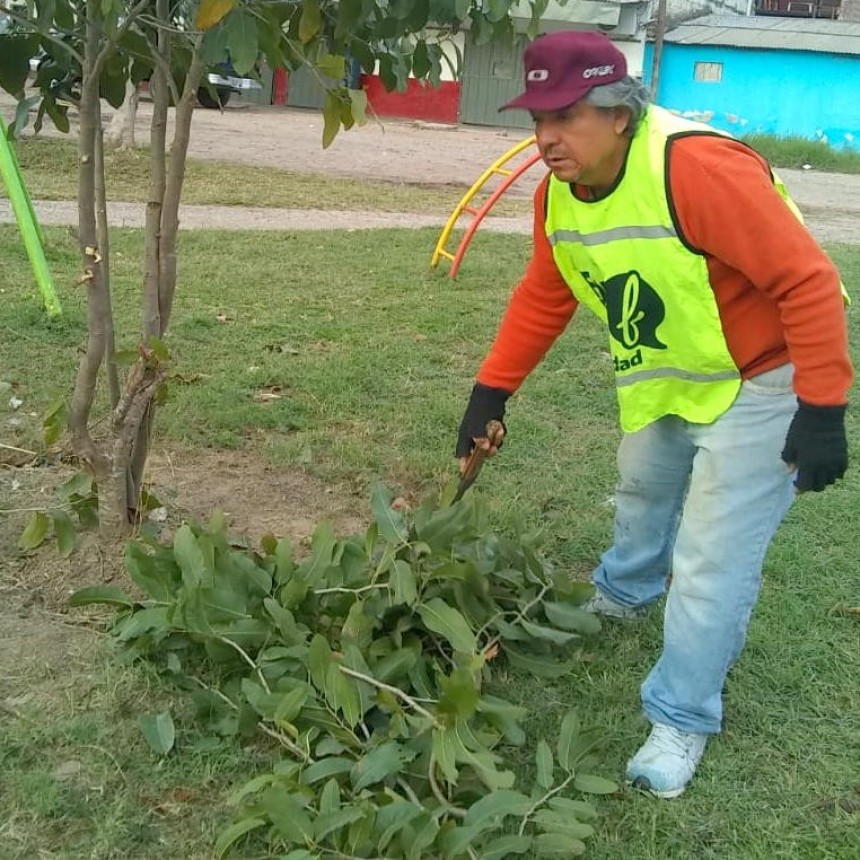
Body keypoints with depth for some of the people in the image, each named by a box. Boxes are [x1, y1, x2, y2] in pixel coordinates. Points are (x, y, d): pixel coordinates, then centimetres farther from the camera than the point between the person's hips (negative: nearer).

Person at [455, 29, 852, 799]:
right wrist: (492, 390, 4)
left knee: (711, 560, -6)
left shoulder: (699, 168, -33)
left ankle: (681, 721, 13)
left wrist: (822, 412, -30)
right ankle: (623, 596, 60)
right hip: (666, 383, 8)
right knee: (642, 498, 30)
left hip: (762, 383, -8)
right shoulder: (558, 195, -8)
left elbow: (808, 281, -30)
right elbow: (542, 299, 6)